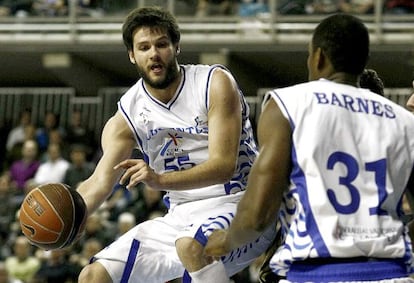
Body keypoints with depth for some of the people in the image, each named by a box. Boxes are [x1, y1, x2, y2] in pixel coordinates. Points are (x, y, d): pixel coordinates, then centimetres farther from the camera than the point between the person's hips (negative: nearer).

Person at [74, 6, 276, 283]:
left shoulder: (215, 83, -12)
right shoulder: (127, 116, 2)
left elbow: (223, 166, -21)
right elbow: (100, 182, -5)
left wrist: (159, 179, -37)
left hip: (238, 206, -6)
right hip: (181, 217, 6)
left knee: (191, 245, -39)